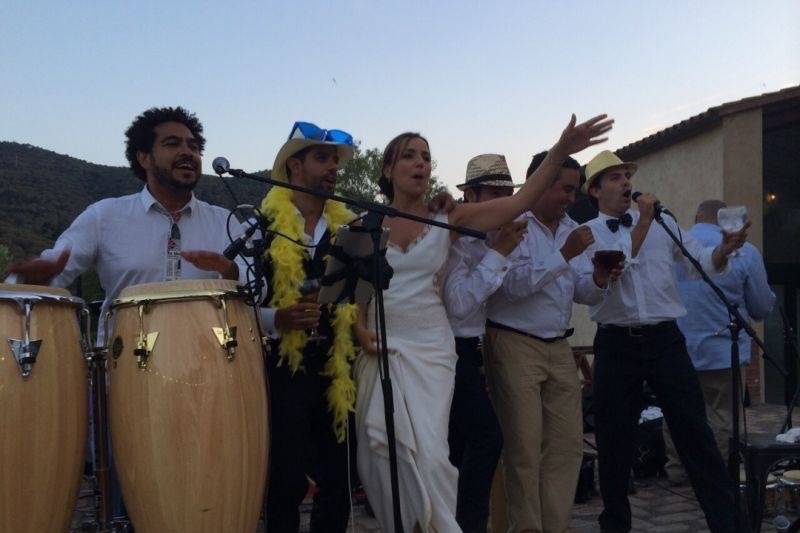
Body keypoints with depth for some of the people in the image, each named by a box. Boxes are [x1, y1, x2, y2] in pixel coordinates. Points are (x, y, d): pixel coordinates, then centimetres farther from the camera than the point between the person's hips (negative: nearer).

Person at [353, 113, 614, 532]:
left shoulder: (447, 220, 3)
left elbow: (518, 202, -6)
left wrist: (559, 153, -15)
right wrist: (360, 330, -9)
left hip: (430, 349, -1)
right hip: (379, 350, 1)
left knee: (427, 453, -16)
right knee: (382, 460, 5)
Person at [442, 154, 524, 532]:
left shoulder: (489, 238, 8)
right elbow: (458, 304, -25)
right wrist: (498, 253, -23)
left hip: (469, 353, 9)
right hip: (450, 353, -9)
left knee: (459, 446, 14)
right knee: (486, 436, -15)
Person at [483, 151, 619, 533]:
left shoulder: (571, 228, 13)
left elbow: (582, 293, 13)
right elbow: (515, 285, -19)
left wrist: (598, 280, -9)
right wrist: (565, 255, -20)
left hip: (559, 347, 7)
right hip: (515, 345, -7)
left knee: (568, 444, 6)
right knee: (524, 448, -2)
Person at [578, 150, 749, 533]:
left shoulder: (663, 222, 9)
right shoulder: (587, 233, 2)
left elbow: (703, 260, 1)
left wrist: (724, 249, -20)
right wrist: (643, 224, -12)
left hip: (665, 340, 1)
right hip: (616, 345, -1)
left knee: (695, 433, 0)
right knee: (614, 440, 9)